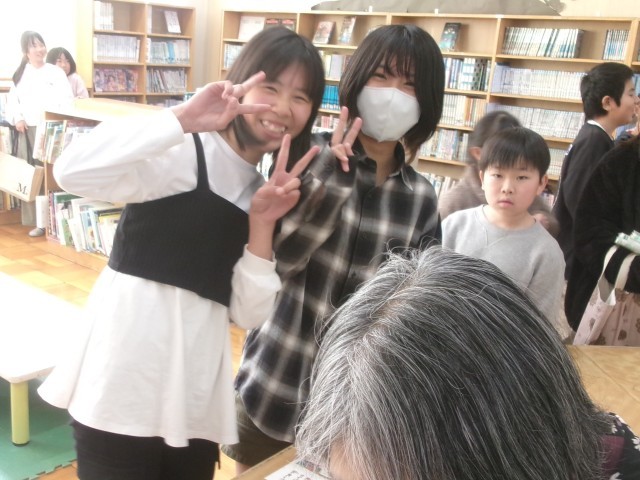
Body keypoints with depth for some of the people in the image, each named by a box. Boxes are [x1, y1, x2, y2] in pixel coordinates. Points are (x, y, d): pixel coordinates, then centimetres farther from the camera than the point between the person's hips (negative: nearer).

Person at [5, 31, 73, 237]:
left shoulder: (56, 72, 5)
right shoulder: (20, 74, 13)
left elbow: (67, 99, -2)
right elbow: (12, 101, 12)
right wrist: (17, 119, -7)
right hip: (28, 130, 2)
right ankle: (37, 221, 6)